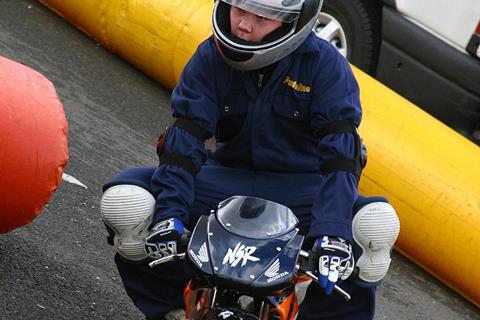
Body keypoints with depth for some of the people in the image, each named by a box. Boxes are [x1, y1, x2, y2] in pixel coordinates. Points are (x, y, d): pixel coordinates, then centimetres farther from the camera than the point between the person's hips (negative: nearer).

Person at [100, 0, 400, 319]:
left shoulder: (324, 63, -14)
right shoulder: (212, 57, -6)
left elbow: (340, 151, -22)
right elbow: (185, 137, -12)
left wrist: (333, 232, -36)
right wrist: (168, 214, -27)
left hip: (302, 185, -2)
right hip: (228, 181, 3)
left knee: (378, 226, -34)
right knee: (122, 200, -18)